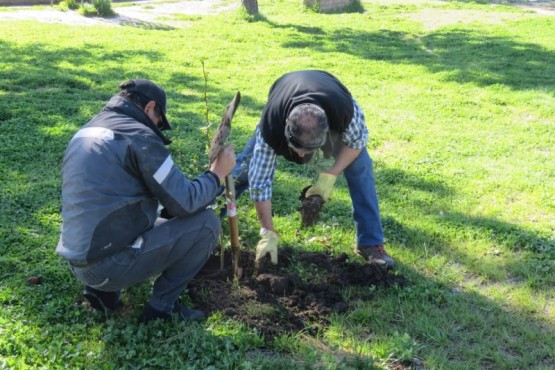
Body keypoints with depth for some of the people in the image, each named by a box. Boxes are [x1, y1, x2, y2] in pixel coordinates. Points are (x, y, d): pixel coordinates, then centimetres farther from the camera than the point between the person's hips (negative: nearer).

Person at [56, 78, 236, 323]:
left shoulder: (84, 133, 13)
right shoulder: (138, 136, -12)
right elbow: (185, 204, -13)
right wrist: (217, 173, 4)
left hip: (79, 262, 9)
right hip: (110, 265, -9)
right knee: (206, 223, -3)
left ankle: (103, 290, 14)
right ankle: (161, 307, 5)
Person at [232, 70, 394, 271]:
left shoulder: (344, 109, -45)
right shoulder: (271, 125, -43)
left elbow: (357, 141, -21)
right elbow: (259, 180, -33)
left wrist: (330, 176, -32)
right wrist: (269, 233, -30)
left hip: (331, 106, 0)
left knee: (360, 166, -16)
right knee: (250, 164, -4)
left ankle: (370, 243, -6)